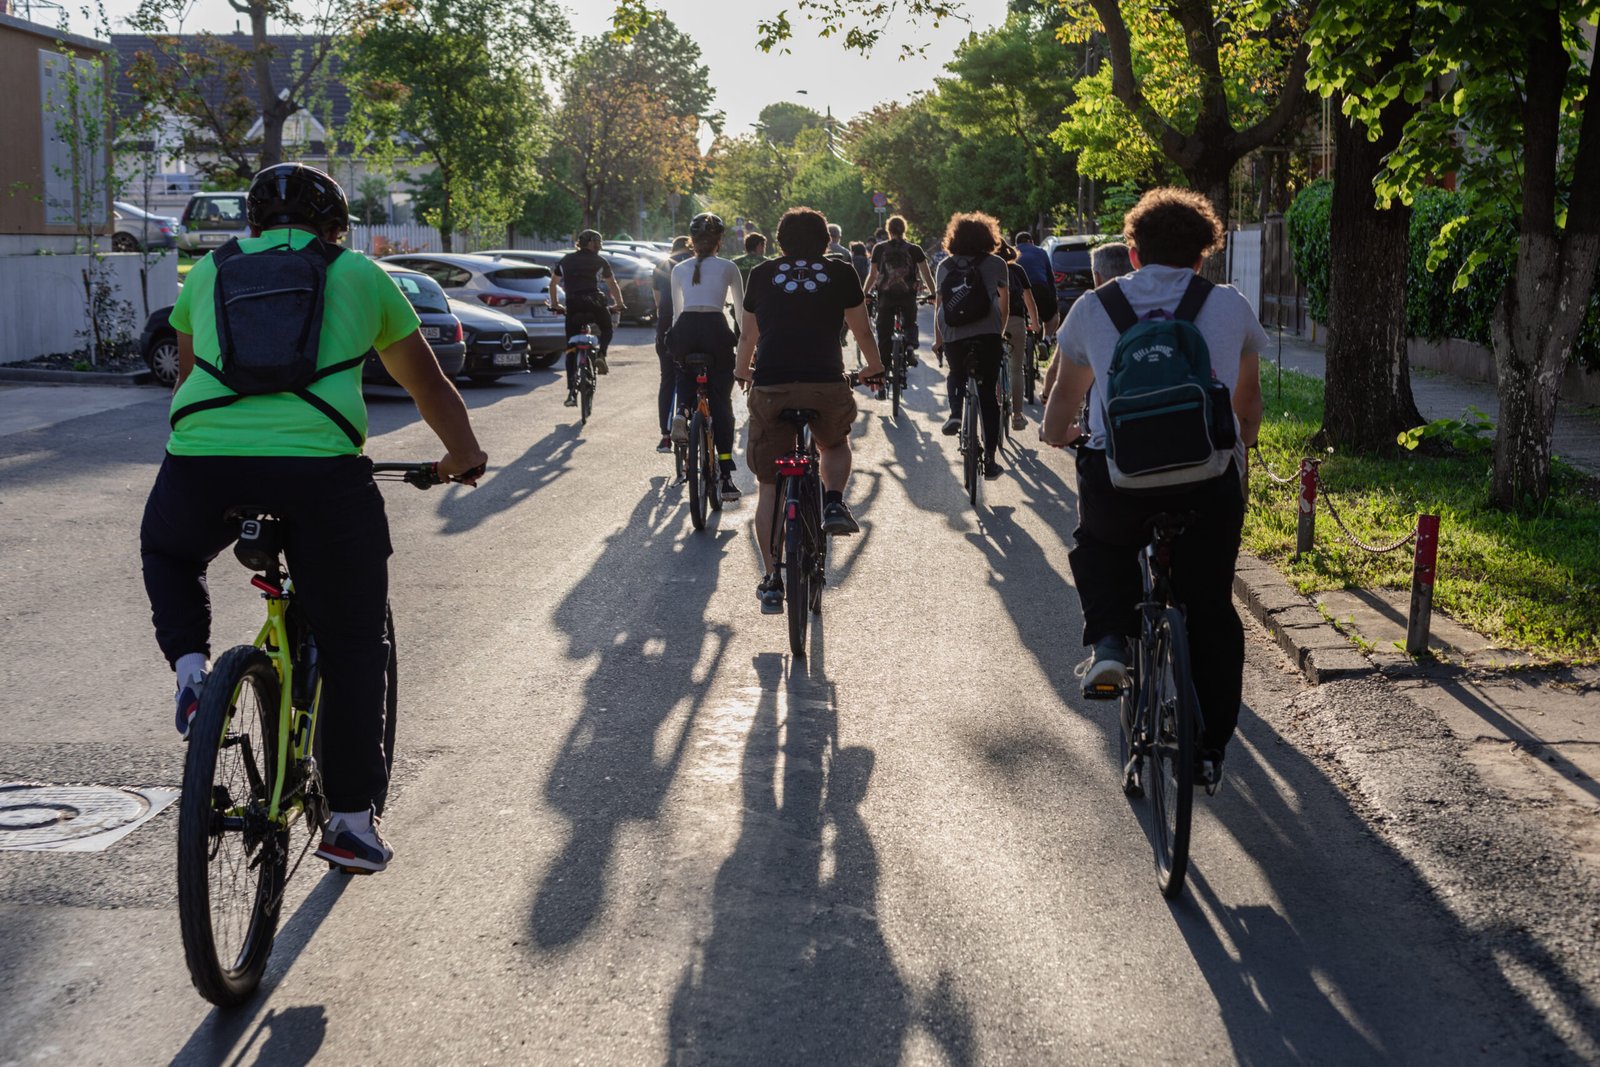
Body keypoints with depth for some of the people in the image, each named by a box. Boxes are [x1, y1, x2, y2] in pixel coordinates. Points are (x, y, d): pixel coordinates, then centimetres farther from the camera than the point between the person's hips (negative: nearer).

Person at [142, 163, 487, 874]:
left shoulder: (207, 272, 24)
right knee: (351, 650, 14)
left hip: (200, 461, 2)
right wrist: (464, 455, 44)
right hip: (322, 469, -2)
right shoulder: (359, 274, 19)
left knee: (166, 554, 36)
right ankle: (351, 822, 16)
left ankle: (190, 668, 12)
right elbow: (427, 384, 28)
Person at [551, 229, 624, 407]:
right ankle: (600, 355, -4)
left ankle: (571, 391, -3)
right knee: (606, 330, 27)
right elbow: (613, 285, 15)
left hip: (573, 305, 2)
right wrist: (619, 304, 27)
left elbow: (553, 283, 26)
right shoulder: (599, 261, 11)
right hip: (595, 303, -2)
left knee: (571, 349, 6)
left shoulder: (566, 260, 19)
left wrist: (554, 304, 36)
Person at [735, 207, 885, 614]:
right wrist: (874, 368, 40)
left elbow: (748, 334, 24)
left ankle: (772, 579, 5)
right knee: (836, 444, 33)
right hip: (827, 386, 0)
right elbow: (862, 330, 21)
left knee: (768, 485, 10)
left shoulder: (762, 274, 14)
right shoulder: (841, 275, 11)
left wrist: (743, 371, 44)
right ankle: (834, 502, 7)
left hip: (770, 387, 0)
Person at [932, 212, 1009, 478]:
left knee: (956, 374, 32)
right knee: (988, 393, 4)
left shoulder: (946, 265, 14)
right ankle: (990, 458, -1)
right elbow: (1004, 302, 16)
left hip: (953, 336, 2)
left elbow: (939, 304, 13)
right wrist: (1001, 330, 30)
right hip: (988, 333, -1)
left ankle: (955, 413, 5)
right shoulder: (996, 264, 11)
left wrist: (938, 339, 20)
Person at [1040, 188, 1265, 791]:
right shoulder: (1231, 306, 12)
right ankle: (1210, 749, 23)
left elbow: (1063, 402, 21)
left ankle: (1109, 638, 8)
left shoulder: (1094, 307, 11)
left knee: (1098, 547, 33)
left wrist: (1056, 434, 44)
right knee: (1211, 611, 18)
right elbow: (1249, 404, 23)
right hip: (1208, 482, 0)